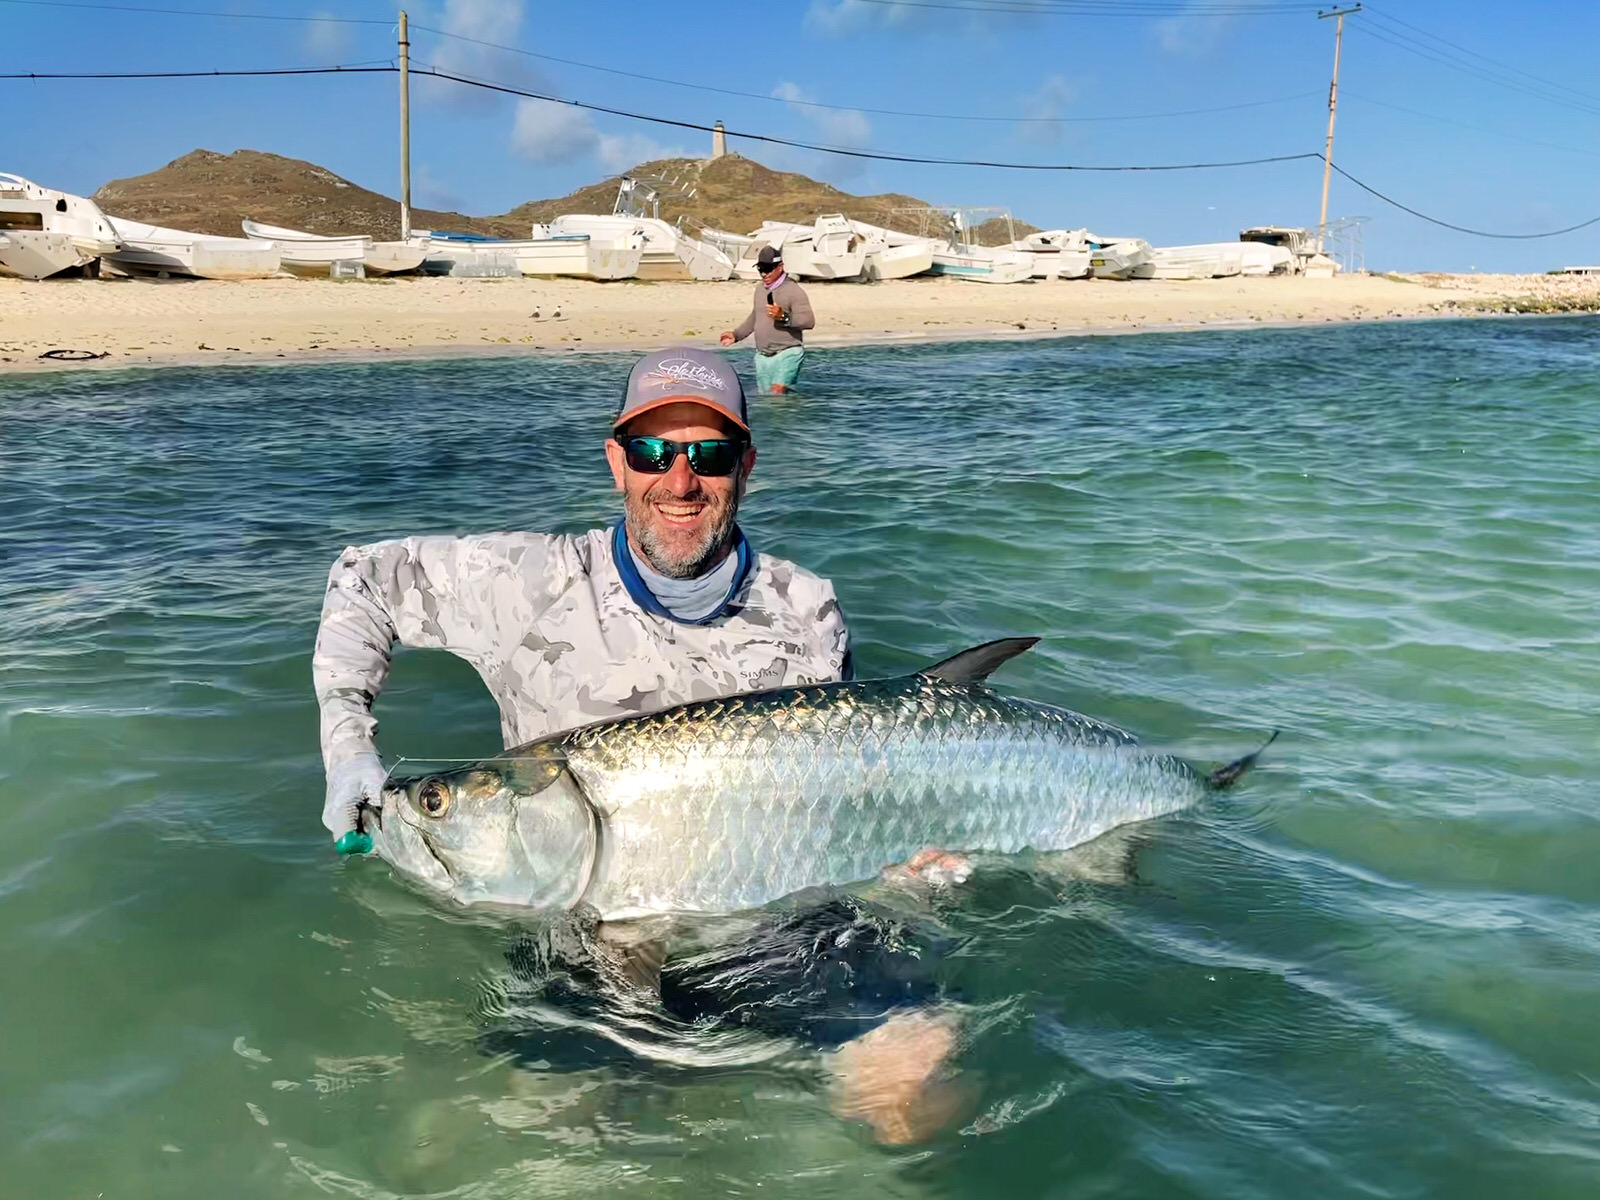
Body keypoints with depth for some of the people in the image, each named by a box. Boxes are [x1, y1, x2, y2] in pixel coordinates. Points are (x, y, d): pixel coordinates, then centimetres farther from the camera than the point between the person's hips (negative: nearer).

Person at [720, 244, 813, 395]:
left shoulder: (794, 291, -9)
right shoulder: (760, 289, 15)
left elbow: (809, 322, -20)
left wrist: (784, 316, -34)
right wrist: (736, 334, 22)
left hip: (787, 353, -8)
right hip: (762, 356, 8)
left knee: (777, 393, -25)